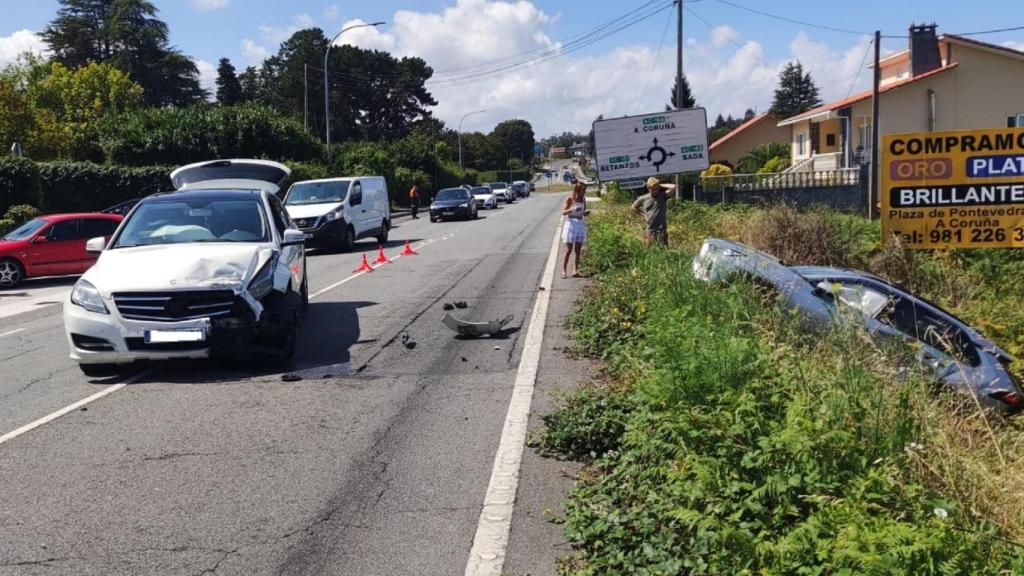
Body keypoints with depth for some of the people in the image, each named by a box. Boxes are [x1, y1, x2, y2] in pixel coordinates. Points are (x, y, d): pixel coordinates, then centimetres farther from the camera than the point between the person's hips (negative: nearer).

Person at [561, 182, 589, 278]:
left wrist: (586, 212, -7)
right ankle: (564, 271, -1)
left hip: (580, 225, 5)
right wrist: (572, 209, -27)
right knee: (568, 250, -5)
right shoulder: (570, 199, -6)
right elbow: (563, 212, -11)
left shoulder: (583, 200, 7)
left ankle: (575, 271, 5)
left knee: (578, 250, 3)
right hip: (571, 224, -5)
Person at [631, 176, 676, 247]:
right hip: (649, 230, 2)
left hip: (661, 230, -2)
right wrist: (643, 214, 11)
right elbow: (634, 207, 21)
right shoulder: (643, 199, 5)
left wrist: (661, 185, -5)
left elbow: (673, 187, -16)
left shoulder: (663, 196, -2)